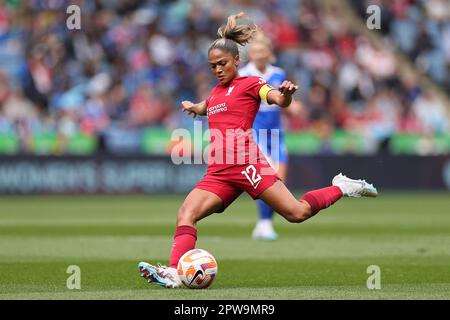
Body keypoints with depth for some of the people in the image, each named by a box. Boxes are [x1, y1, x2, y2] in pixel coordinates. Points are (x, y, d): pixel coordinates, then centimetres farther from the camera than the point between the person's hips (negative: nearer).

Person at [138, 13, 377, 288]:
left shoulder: (249, 84, 4)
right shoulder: (216, 91, 25)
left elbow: (280, 100, -16)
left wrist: (286, 94, -35)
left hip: (245, 164, -6)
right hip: (218, 173, 6)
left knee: (297, 213, -11)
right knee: (186, 214, -16)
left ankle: (342, 188, 14)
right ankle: (174, 272, -31)